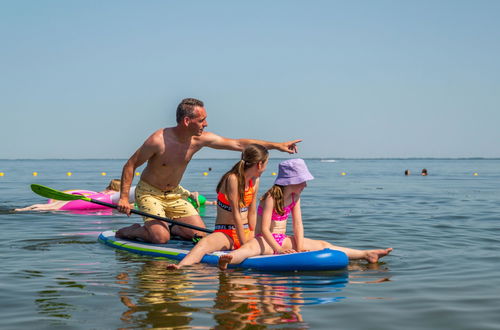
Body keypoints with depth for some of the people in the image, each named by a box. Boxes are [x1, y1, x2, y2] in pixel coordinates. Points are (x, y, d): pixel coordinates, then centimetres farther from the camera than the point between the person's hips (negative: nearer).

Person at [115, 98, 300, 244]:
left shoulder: (200, 139, -11)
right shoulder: (158, 140, -27)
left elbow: (239, 144, -6)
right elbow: (131, 165, -16)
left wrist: (276, 145, -7)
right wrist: (124, 197, -22)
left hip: (174, 194, 6)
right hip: (149, 192, -6)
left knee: (200, 234, -4)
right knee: (160, 238, -23)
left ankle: (170, 227, 21)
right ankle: (128, 231, 6)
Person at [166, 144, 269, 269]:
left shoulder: (255, 181, 8)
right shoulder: (233, 179, -15)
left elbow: (252, 214, 9)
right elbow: (236, 215, -17)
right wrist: (245, 245, -17)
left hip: (246, 232, 8)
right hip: (225, 233, -8)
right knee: (206, 242, -39)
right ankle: (181, 266, -62)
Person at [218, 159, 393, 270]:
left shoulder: (295, 197, 3)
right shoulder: (271, 197, -18)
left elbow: (298, 224, 0)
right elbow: (264, 229, -23)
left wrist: (300, 247, -13)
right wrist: (279, 249, -32)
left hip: (283, 240, 7)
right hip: (265, 239, -7)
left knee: (323, 245, 1)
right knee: (252, 247, -43)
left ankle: (366, 255, 0)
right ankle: (228, 260, -75)